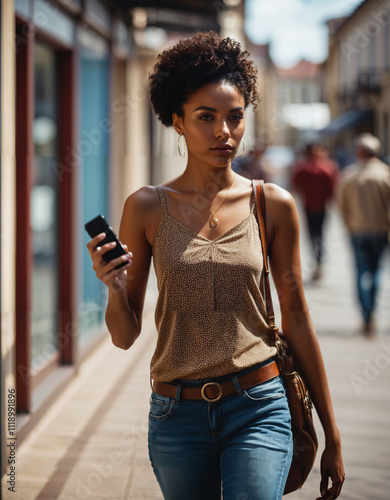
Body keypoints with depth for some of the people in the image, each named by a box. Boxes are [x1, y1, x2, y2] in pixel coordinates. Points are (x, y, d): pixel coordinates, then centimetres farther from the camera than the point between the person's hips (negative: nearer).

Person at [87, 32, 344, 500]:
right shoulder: (147, 207, 0)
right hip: (177, 414, 1)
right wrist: (114, 286, -18)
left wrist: (332, 435, 8)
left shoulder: (273, 205, 1)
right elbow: (125, 335, 4)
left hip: (258, 410, -1)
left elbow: (296, 319, 6)